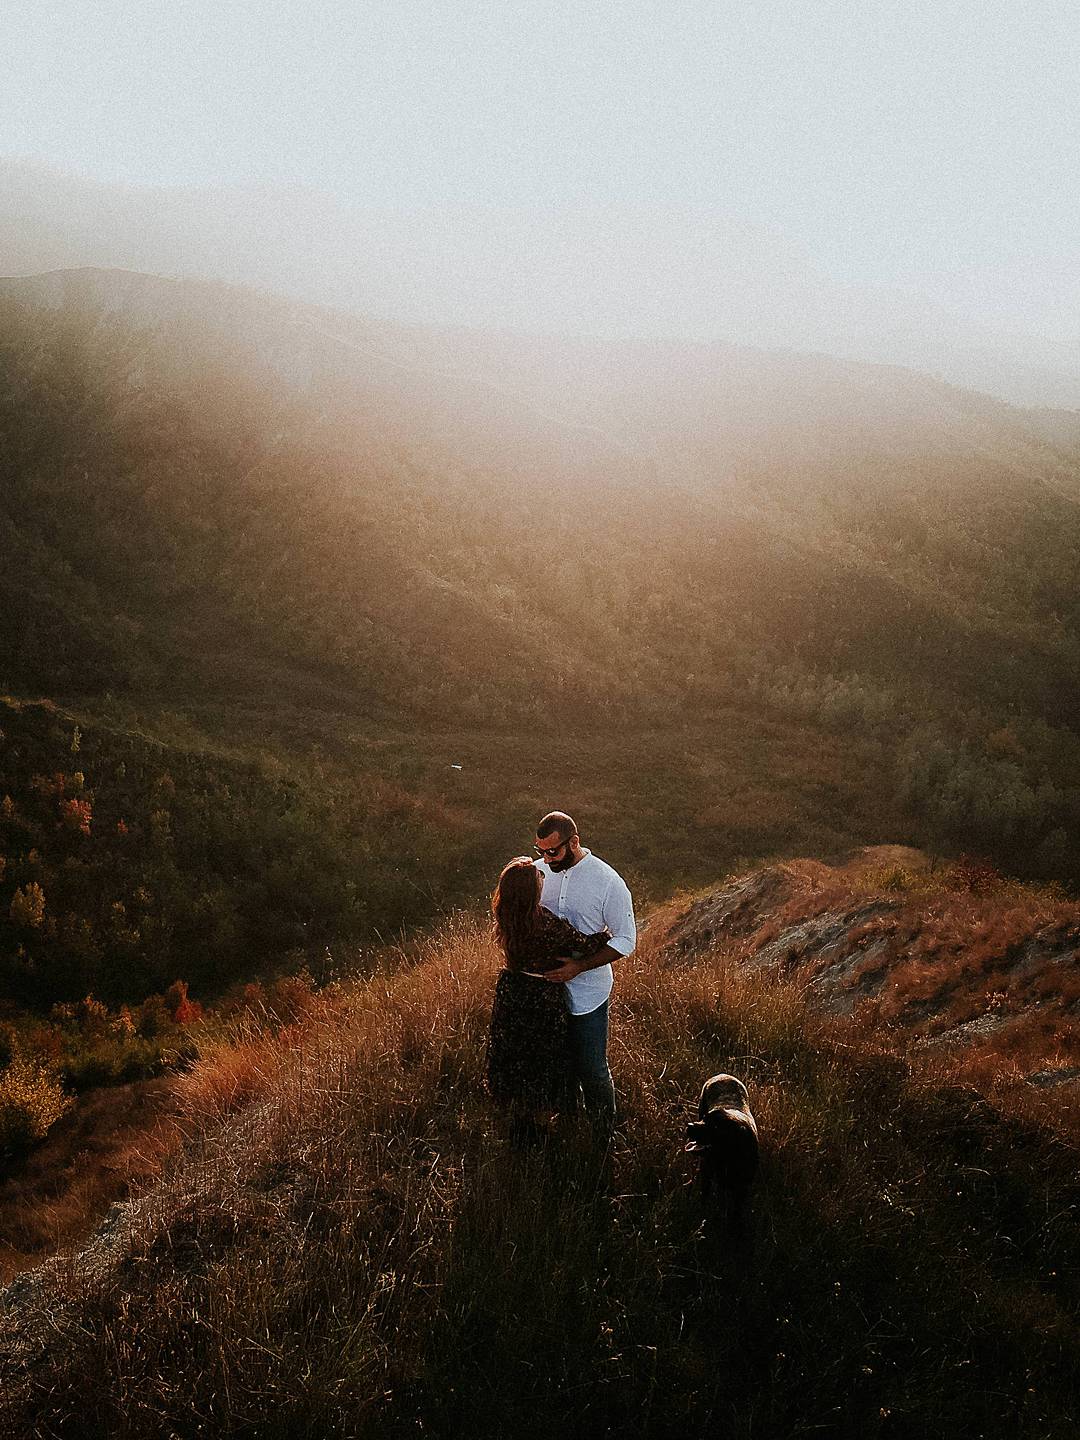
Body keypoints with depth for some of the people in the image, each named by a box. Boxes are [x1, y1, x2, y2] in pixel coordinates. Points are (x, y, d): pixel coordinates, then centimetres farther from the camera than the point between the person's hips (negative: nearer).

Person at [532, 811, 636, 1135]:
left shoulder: (608, 882, -17)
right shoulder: (538, 871, -5)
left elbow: (625, 940, -13)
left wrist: (579, 966, -23)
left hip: (586, 993, -4)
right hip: (546, 987, 4)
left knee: (592, 1071, 4)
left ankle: (603, 1139, 25)